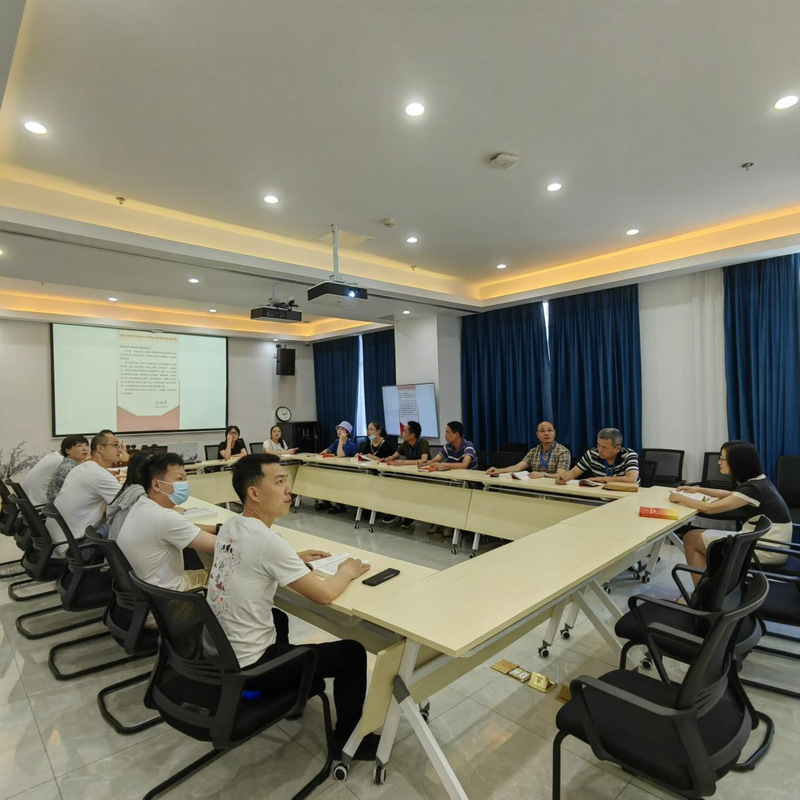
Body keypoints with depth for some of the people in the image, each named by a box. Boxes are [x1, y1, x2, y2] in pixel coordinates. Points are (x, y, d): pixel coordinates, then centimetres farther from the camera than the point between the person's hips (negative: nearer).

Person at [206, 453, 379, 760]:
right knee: (352, 653, 4)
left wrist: (295, 560, 8)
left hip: (218, 651, 8)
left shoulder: (229, 528, -3)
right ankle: (346, 742, 24)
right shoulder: (267, 540, -29)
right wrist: (347, 571, -5)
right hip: (248, 665, -8)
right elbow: (324, 594, -25)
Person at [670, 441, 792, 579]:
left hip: (767, 551, -9)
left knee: (691, 539, -4)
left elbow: (709, 508, -19)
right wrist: (697, 489, 21)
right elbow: (730, 495, 26)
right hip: (769, 543, 9)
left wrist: (679, 498, -5)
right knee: (699, 536, 14)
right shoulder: (758, 480, 6)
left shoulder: (753, 488, -22)